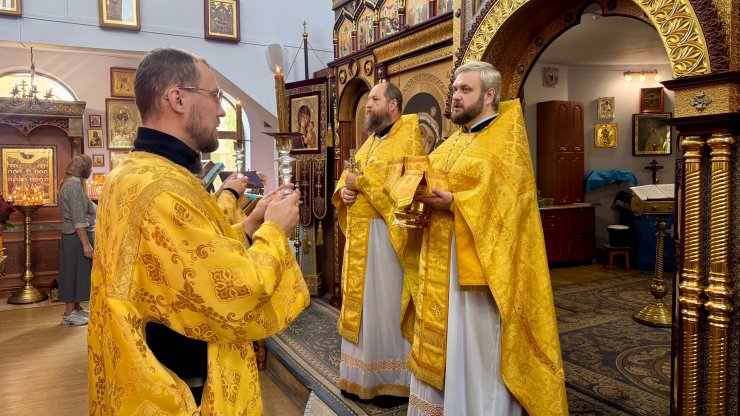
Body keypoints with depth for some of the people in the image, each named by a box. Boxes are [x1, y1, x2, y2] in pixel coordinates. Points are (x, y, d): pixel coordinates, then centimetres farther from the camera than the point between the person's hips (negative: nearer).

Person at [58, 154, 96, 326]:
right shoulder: (74, 185, -17)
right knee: (75, 272, -4)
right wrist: (86, 244, -23)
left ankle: (76, 308, 23)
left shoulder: (70, 183, 15)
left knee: (77, 272, 14)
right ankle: (69, 314, 3)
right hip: (77, 236, -10)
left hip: (73, 234, 10)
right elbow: (79, 220, -22)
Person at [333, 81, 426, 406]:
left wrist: (360, 181, -15)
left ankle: (393, 380, 14)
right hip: (359, 234, 8)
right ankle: (363, 376, 25)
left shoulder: (407, 136, -7)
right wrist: (343, 190, -4)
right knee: (362, 301, 13)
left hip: (385, 233, -8)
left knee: (385, 303, -1)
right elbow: (349, 175, 18)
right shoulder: (370, 140, 19)